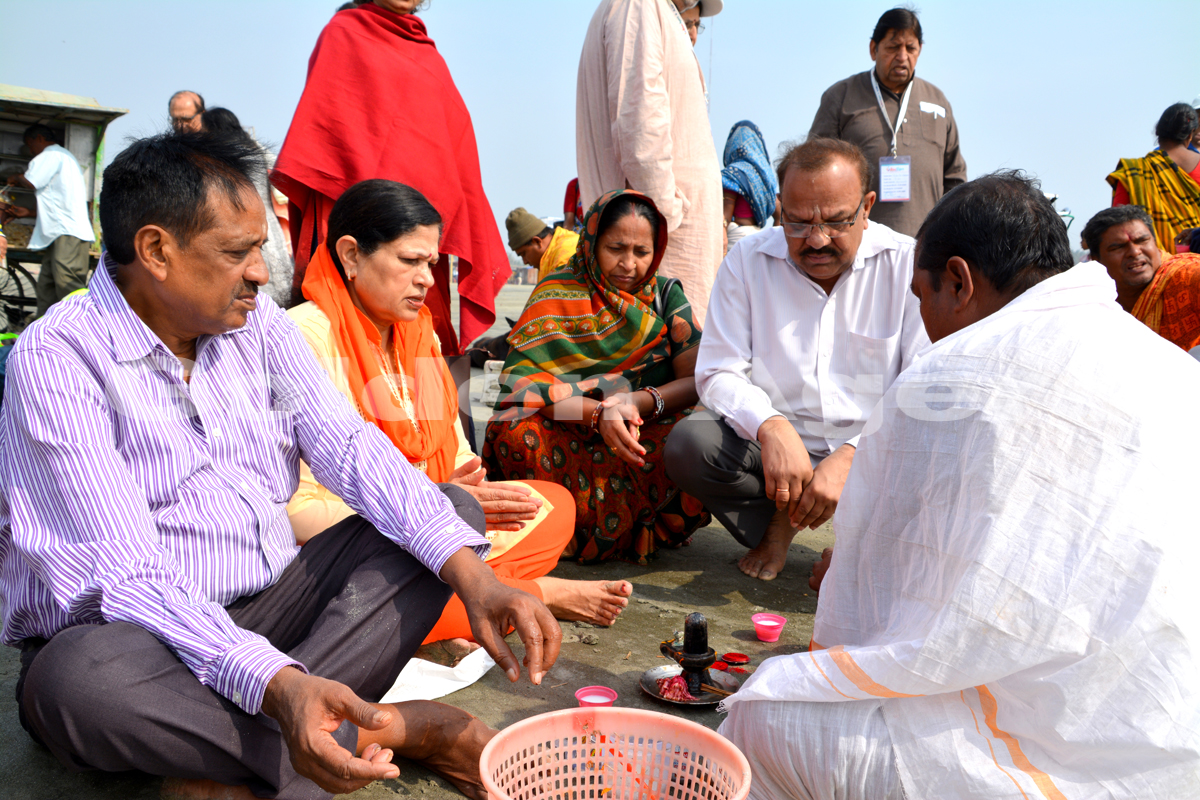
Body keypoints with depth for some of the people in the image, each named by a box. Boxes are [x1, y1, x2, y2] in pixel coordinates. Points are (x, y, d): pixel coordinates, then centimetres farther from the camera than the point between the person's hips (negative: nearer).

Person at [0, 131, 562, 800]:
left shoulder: (257, 323, 3)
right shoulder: (58, 360, -16)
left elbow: (350, 447, -7)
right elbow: (126, 581, -24)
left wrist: (472, 575, -22)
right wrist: (274, 683, -39)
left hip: (269, 607, 6)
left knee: (456, 509, -6)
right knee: (80, 678, -39)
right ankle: (404, 730, -22)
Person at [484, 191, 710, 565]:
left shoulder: (666, 294, 8)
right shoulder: (558, 295, 0)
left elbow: (697, 379, -2)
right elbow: (520, 377, -15)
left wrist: (640, 402, -22)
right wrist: (598, 414, -30)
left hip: (649, 435, 2)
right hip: (571, 439, -1)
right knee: (513, 427, -31)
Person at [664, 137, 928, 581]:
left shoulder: (909, 265, -6)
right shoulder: (747, 261, -2)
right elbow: (719, 374, -5)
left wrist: (850, 458, -27)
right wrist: (771, 427, -27)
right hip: (774, 443, 1)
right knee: (687, 446, -26)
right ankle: (778, 522, -2)